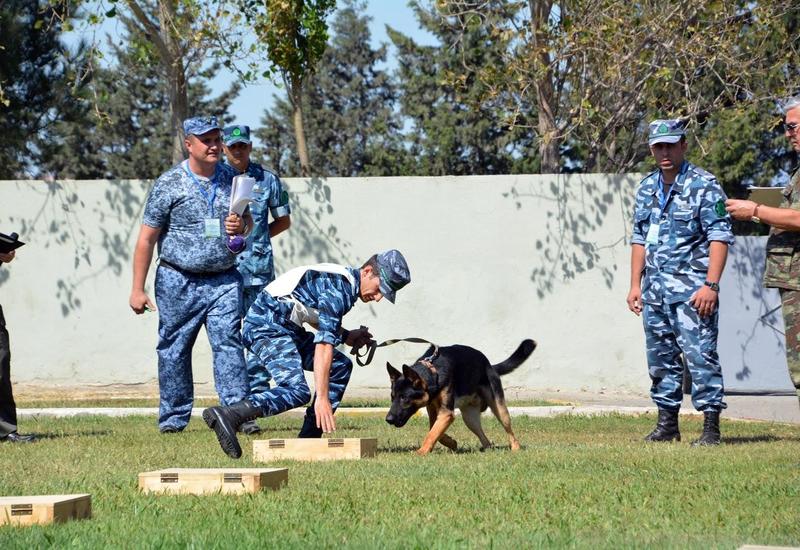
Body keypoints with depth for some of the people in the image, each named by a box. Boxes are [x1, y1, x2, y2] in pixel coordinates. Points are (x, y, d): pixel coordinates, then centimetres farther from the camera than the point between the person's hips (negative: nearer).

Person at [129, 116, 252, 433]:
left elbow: (248, 222, 21)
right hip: (178, 282, -2)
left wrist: (242, 226, -6)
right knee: (174, 349, 3)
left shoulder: (232, 180, 8)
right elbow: (146, 239, -3)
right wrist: (137, 289, -7)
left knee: (228, 344, -9)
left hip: (224, 280, 2)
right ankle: (174, 417, 14)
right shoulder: (169, 184, -4)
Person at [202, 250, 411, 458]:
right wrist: (322, 398, -29)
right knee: (297, 391, -27)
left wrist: (346, 336, 16)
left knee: (341, 366, 10)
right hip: (266, 325, -11)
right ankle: (227, 415, -40)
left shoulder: (344, 280, 13)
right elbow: (323, 345, -25)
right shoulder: (339, 287, -17)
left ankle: (309, 439, 5)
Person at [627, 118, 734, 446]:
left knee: (700, 356, -10)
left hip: (691, 289, -7)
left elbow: (719, 237, -10)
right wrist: (635, 284, 15)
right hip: (655, 290, 7)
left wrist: (711, 285, -18)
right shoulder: (647, 188, 14)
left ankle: (711, 427, -8)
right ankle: (667, 424, 19)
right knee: (660, 358, 11)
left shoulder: (703, 185, -6)